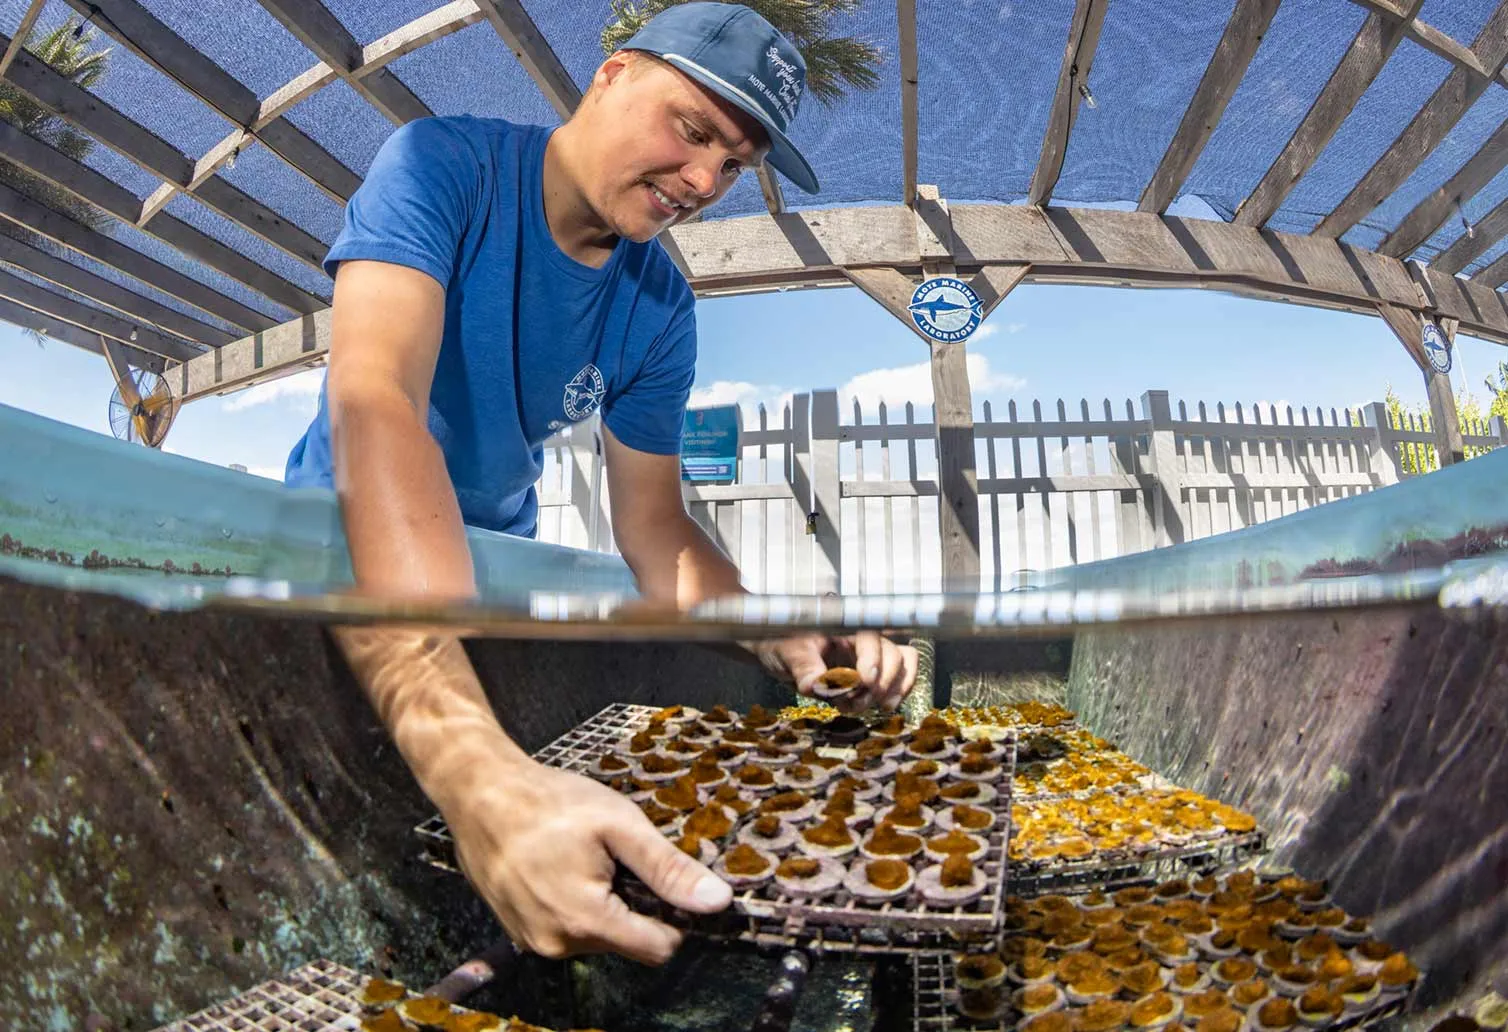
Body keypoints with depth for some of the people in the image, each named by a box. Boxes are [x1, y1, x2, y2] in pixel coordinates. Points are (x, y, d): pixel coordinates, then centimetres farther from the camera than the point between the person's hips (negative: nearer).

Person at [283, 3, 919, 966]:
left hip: (492, 563, 4)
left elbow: (654, 527, -6)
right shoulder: (443, 164, -22)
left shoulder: (661, 310, -8)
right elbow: (373, 403, -38)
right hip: (338, 540, -3)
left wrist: (781, 633, -28)